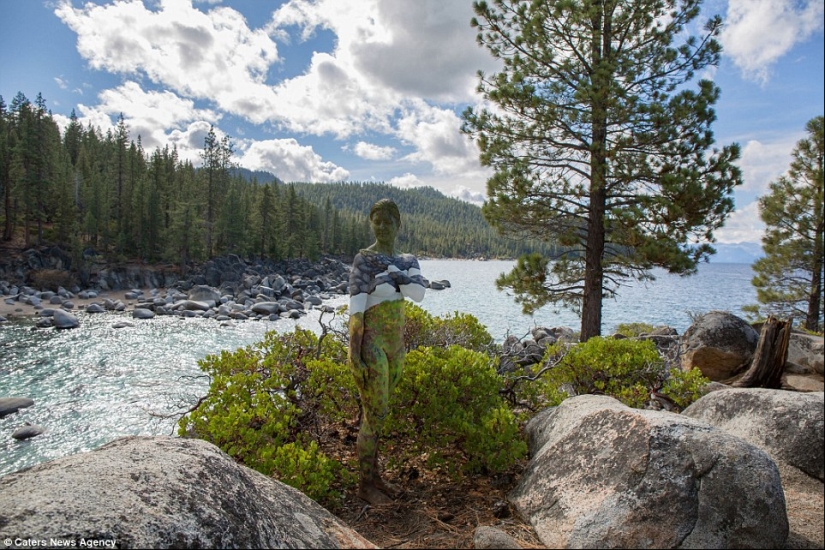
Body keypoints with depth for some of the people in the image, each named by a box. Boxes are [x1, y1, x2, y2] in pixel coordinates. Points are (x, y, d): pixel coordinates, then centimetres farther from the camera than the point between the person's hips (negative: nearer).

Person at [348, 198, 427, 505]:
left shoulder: (407, 260, 10)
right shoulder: (364, 259, -12)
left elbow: (419, 293, -8)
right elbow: (355, 307, -18)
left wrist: (392, 273, -18)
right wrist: (354, 355, -22)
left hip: (395, 343, 7)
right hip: (371, 343, -7)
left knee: (376, 412, 17)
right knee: (375, 415, -2)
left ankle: (373, 475, 31)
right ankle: (364, 484, 16)